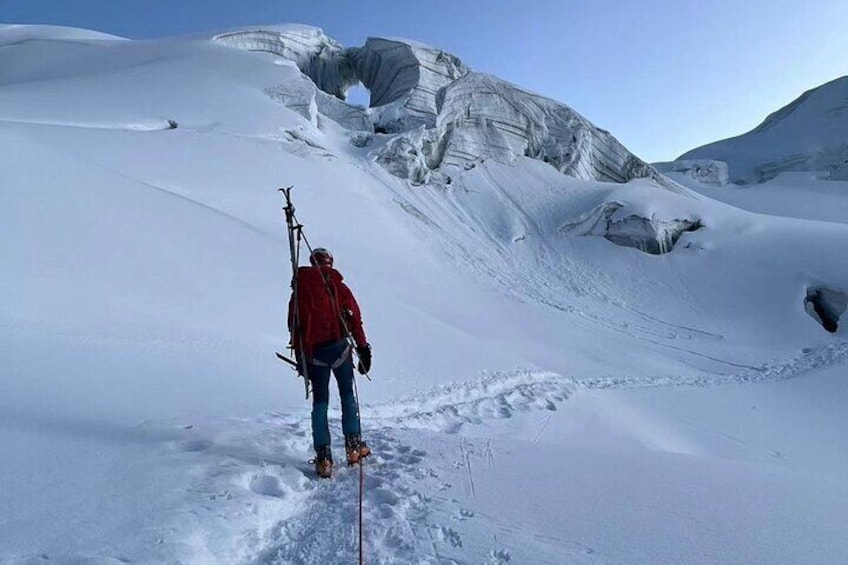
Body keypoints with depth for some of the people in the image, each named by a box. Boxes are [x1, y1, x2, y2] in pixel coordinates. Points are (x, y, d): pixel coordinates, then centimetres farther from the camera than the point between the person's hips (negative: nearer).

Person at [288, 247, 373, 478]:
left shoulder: (299, 289, 8)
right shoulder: (337, 286, 1)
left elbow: (294, 326, 7)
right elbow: (355, 318, -4)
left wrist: (300, 357, 12)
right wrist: (363, 348, 0)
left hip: (313, 352, 2)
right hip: (339, 347, -2)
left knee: (320, 402, 9)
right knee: (347, 394, 15)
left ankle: (323, 457, 4)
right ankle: (354, 445, 11)